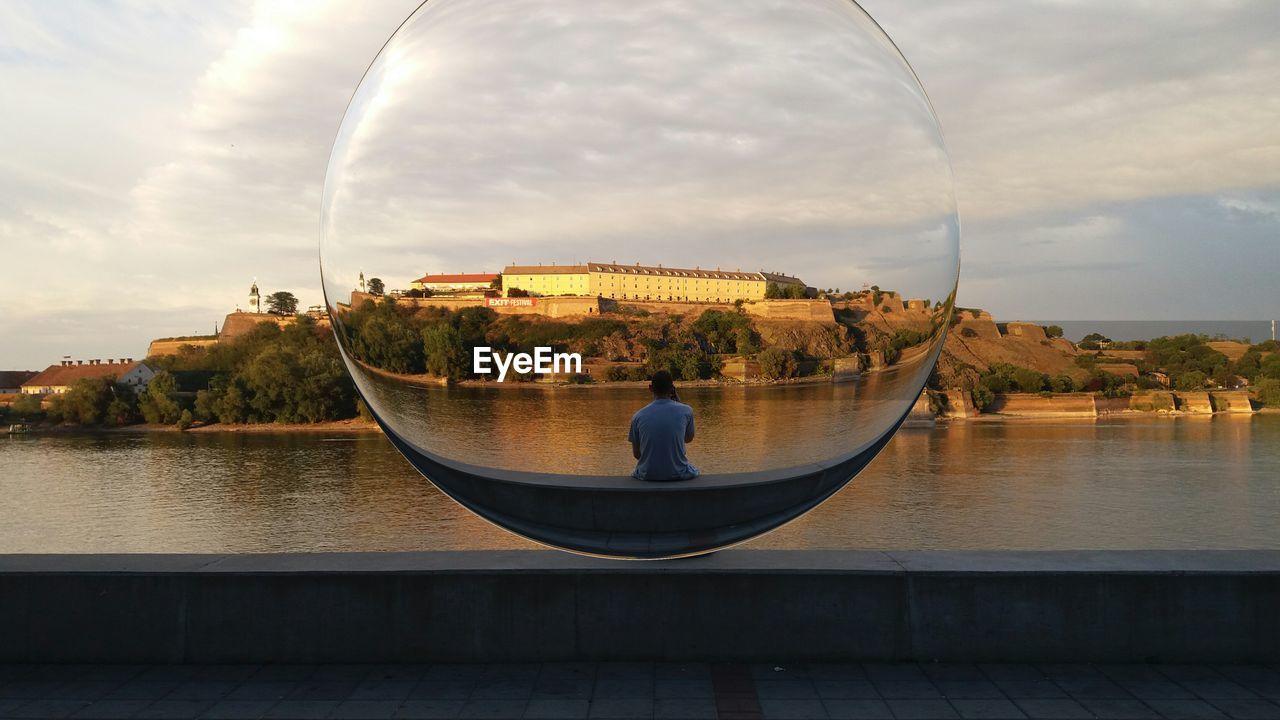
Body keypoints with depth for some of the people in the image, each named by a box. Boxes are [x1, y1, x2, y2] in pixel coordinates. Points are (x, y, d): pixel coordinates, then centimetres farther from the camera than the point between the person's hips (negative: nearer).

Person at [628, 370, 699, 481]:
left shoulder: (638, 416, -5)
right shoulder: (686, 411, -7)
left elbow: (636, 454, 3)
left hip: (647, 475, 1)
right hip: (678, 474, -1)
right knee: (693, 471, 34)